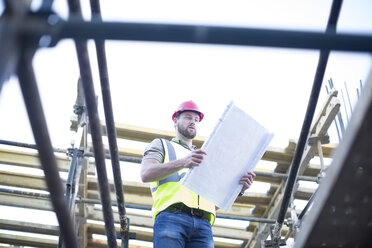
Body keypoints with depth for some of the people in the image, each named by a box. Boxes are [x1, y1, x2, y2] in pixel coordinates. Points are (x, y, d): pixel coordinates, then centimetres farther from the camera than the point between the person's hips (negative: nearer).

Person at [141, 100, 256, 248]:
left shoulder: (203, 157, 37)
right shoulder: (161, 144, 24)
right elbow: (145, 174, 2)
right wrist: (182, 163, -14)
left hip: (203, 224, 4)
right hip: (170, 217, -3)